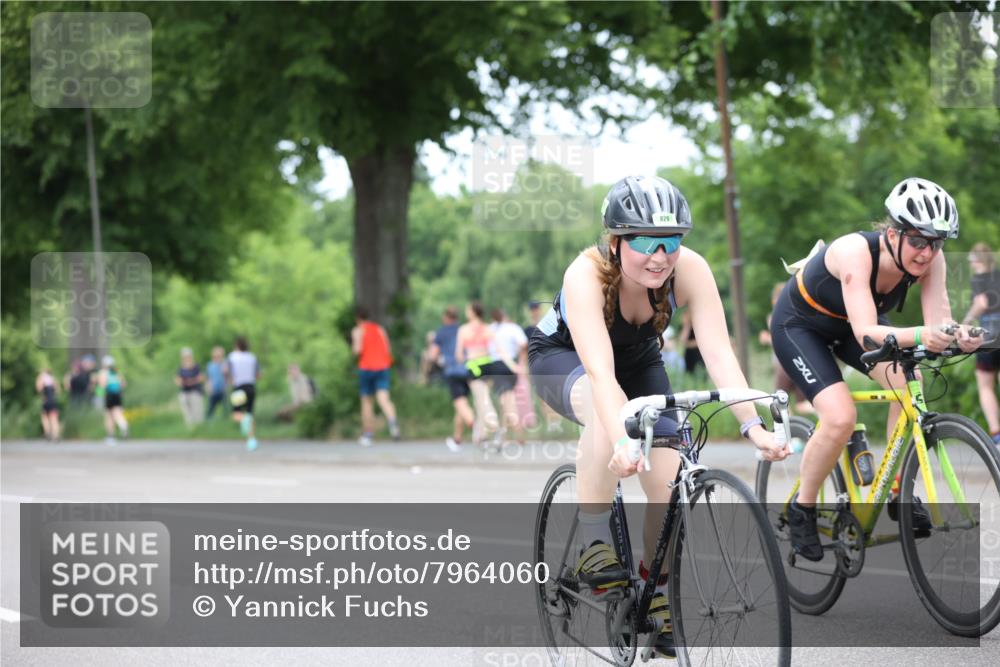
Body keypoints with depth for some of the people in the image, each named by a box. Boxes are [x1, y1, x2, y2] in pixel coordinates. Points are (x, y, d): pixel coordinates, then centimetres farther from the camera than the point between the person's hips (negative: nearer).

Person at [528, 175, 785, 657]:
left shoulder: (690, 270, -29)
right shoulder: (586, 275, -38)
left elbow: (719, 354, -35)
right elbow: (600, 372, -48)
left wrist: (753, 425, -49)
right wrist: (621, 441, -63)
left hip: (638, 360, 4)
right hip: (562, 357, -4)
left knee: (668, 481, -14)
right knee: (609, 413, -38)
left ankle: (655, 599, 7)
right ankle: (593, 546, -24)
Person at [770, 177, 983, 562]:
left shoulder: (930, 258, -23)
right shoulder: (856, 252, -38)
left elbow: (939, 321, -28)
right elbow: (866, 333, -47)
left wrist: (957, 337, -52)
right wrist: (919, 336, -64)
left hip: (849, 325, 6)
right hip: (799, 325, -6)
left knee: (908, 382, -20)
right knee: (840, 418, -25)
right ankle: (802, 510, -2)